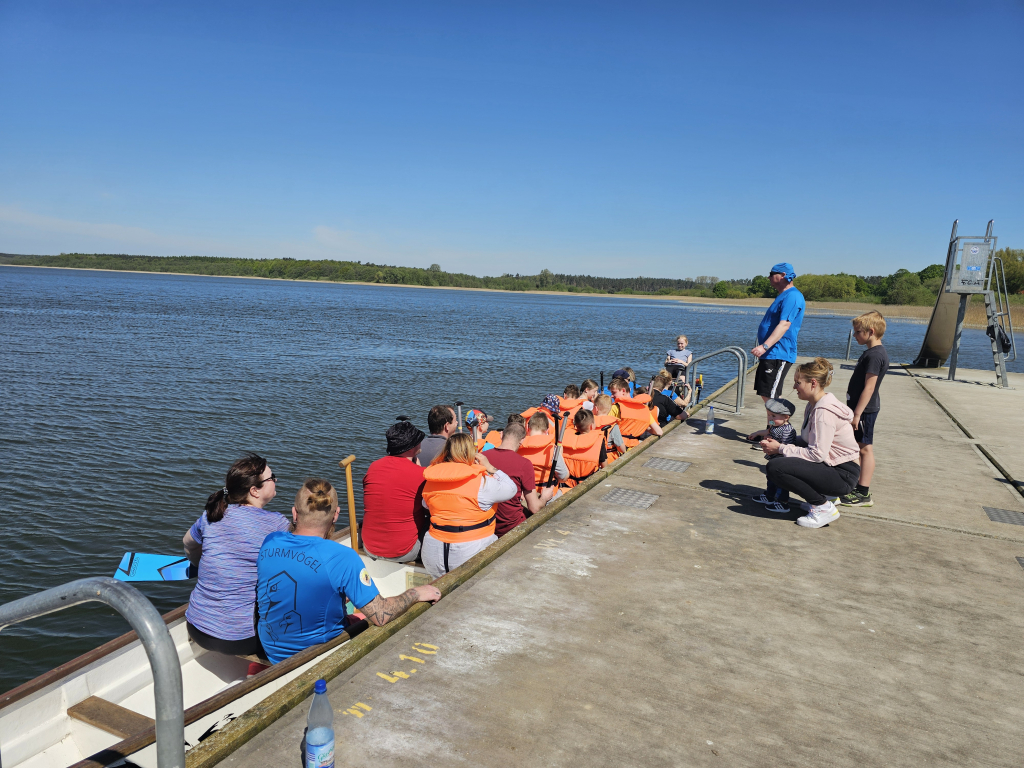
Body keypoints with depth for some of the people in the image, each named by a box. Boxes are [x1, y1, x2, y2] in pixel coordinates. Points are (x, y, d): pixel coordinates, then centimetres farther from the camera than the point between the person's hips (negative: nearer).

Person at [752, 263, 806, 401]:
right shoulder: (784, 295, 19)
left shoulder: (792, 296, -15)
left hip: (778, 356, -11)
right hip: (770, 354, 11)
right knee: (765, 395, 14)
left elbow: (784, 325, -26)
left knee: (770, 398, -12)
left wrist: (765, 346, -34)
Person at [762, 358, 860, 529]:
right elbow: (806, 441, 13)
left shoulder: (824, 412, -21)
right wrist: (777, 444, 0)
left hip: (843, 475, -10)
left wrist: (780, 448, -16)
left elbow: (817, 454, -24)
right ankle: (822, 496, 13)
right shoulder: (814, 405, 9)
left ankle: (824, 507, -7)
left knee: (775, 468, -23)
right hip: (831, 465, 10)